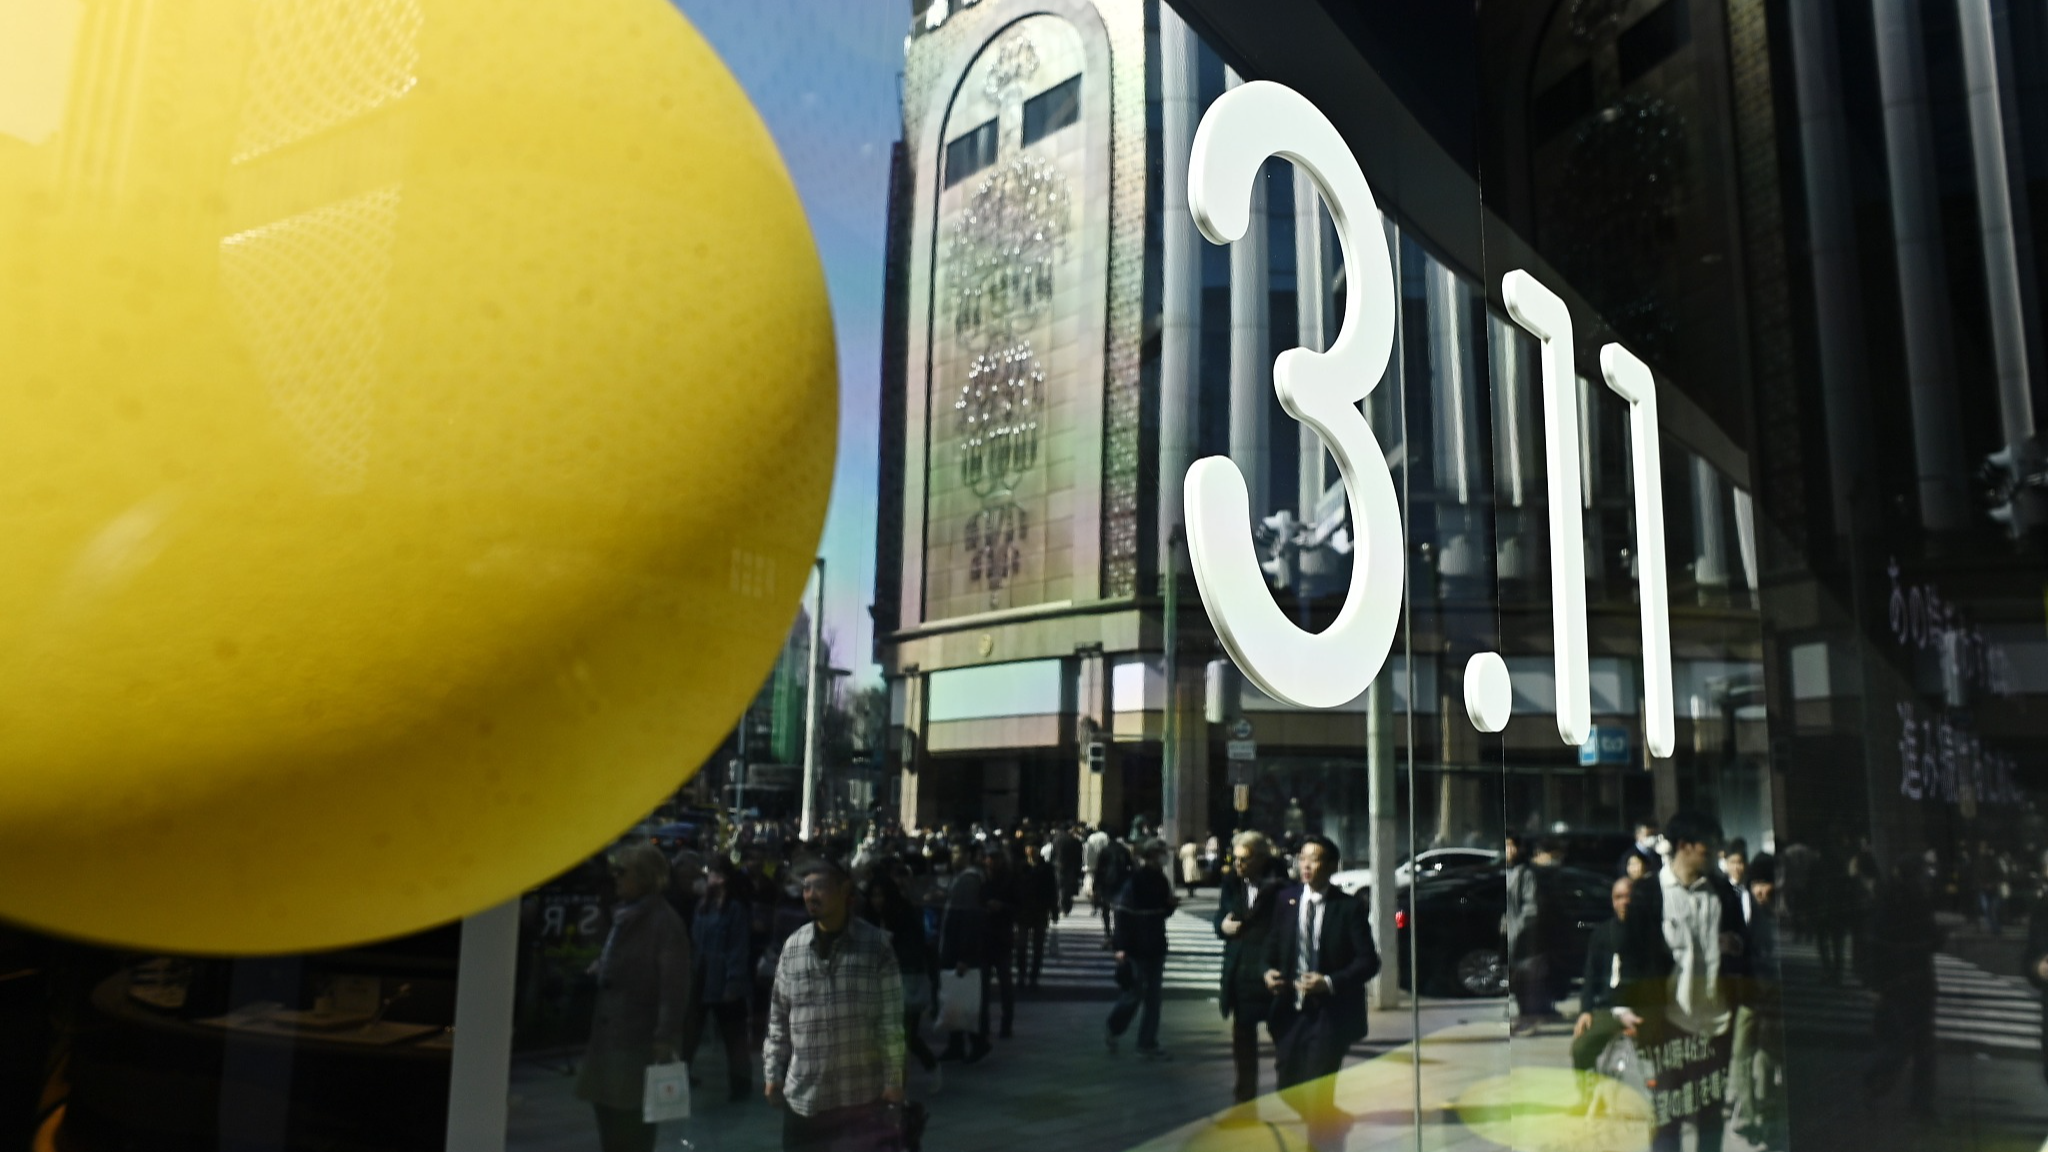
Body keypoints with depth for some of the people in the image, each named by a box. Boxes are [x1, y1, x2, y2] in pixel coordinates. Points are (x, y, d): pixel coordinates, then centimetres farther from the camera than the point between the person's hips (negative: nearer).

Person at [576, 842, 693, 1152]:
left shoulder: (664, 920, -13)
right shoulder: (624, 914, 13)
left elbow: (674, 985, -17)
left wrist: (665, 1036, -21)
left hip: (638, 1037, -8)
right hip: (609, 1033, 8)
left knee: (631, 1123, 0)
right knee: (609, 1116, 16)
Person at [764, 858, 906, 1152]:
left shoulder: (876, 944, -7)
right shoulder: (793, 946, 1)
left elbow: (891, 1018, -5)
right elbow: (779, 1017, 7)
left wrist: (894, 1080, -6)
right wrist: (773, 1074, 6)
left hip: (863, 1091, -2)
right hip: (804, 1093, 3)